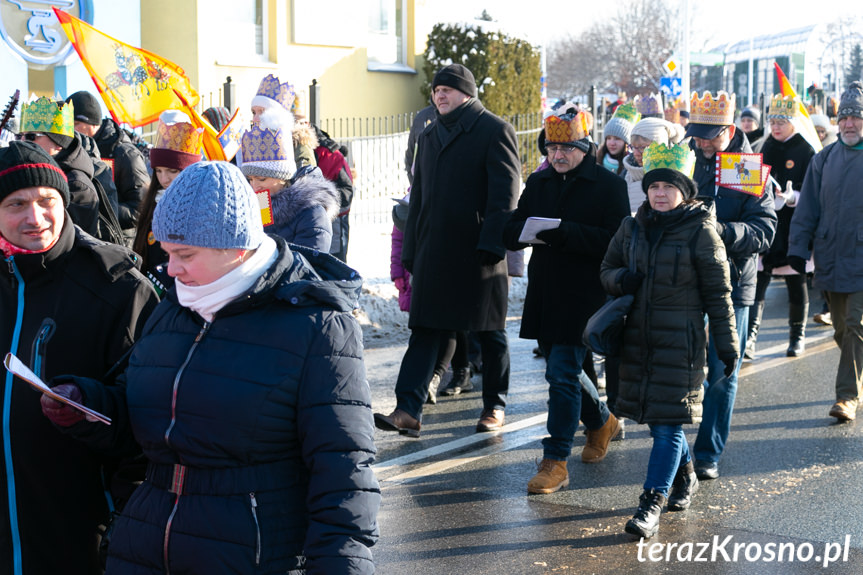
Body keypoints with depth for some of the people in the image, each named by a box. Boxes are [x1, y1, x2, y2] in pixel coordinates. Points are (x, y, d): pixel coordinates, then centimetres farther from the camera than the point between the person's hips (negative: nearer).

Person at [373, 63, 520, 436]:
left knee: (489, 330, 7)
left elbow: (505, 193, -9)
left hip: (479, 252, -5)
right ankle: (408, 411, -5)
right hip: (435, 251, 5)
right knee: (425, 329, -2)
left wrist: (491, 245, -18)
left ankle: (494, 406, 20)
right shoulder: (429, 136, 18)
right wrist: (411, 251, 14)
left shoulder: (494, 131, -3)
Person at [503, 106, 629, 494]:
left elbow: (617, 242, -15)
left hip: (584, 297, -6)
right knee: (564, 367, 18)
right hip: (544, 295, 7)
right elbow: (511, 232, 10)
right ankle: (602, 422, 43)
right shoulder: (538, 182, 12)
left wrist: (565, 233, -25)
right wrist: (527, 231, -14)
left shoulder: (608, 185, -6)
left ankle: (555, 462, -3)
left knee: (563, 374, -10)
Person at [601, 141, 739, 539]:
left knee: (668, 421, -6)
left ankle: (652, 504, -4)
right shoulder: (632, 228, 8)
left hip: (681, 339, -5)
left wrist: (728, 344, -3)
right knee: (654, 418, 13)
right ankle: (684, 478, 36)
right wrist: (620, 279, -7)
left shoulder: (701, 231, -6)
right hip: (638, 336, 5)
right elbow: (607, 269, 17)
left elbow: (718, 293, -3)